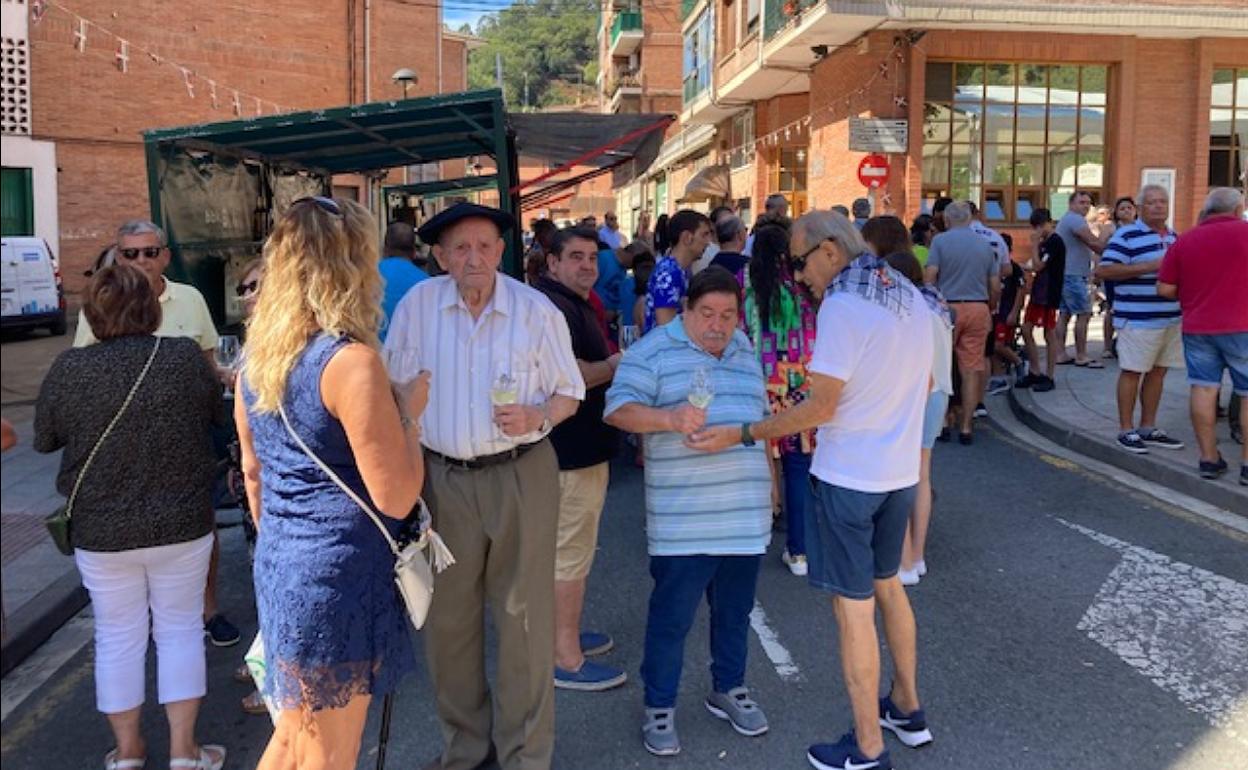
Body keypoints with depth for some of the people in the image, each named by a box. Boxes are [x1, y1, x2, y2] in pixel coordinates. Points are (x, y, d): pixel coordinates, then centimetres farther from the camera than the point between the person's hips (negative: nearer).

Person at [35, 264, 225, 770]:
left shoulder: (69, 369, -12)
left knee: (118, 638, 15)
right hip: (182, 523, 0)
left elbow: (44, 440, 3)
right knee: (180, 630, 14)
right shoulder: (186, 357, -12)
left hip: (101, 530, 0)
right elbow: (218, 417, 5)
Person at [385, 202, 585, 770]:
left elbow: (569, 395, 4)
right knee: (448, 617, 12)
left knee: (524, 616, 5)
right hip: (442, 478, 2)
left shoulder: (538, 312, -5)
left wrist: (537, 415, -18)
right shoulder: (417, 306, -1)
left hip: (522, 477, -2)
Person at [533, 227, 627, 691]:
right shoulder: (554, 306, -20)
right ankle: (566, 661, 8)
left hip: (577, 447, 12)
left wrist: (611, 364, 13)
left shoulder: (573, 304, 17)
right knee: (571, 553, -3)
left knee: (566, 549, 21)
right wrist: (614, 366, -16)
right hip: (573, 450, -12)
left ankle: (563, 634, 35)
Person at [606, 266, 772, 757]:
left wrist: (768, 483, 23)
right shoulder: (654, 351, -4)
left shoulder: (746, 354, 16)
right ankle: (659, 706, 16)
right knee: (672, 615, 0)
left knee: (734, 610, 16)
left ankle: (728, 689, 34)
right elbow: (618, 408, -12)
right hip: (682, 518, -5)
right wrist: (670, 418, -27)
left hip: (746, 513, 6)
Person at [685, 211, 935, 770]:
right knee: (887, 583, 24)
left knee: (853, 606, 3)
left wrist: (740, 435, -17)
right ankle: (907, 709, 38)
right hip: (901, 471, 8)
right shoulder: (911, 297, 6)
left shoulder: (842, 306, -20)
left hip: (849, 476, -8)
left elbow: (820, 407, -21)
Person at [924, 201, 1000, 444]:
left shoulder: (940, 241, -1)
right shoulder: (985, 244, 11)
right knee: (971, 370, 4)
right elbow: (995, 287, 9)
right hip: (978, 309, 3)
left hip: (947, 307, -3)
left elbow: (930, 275, -12)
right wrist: (990, 310, 24)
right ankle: (966, 427, 7)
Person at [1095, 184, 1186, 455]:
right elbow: (1103, 270, -17)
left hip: (1170, 318, 8)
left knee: (1158, 371, 12)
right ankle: (1126, 431, 6)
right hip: (1138, 319, -8)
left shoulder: (1174, 237, 17)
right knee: (1132, 372, -3)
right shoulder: (1127, 236, -8)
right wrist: (1147, 267, -19)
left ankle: (1149, 428, 21)